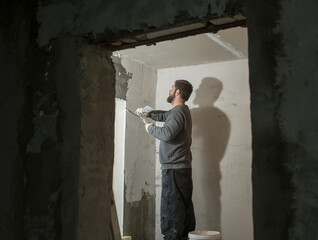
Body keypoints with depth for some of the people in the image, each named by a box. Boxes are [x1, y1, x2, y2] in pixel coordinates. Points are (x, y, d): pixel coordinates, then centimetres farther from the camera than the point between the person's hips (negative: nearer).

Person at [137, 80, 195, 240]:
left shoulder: (178, 111, -12)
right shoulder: (181, 111, 20)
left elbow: (167, 133, -26)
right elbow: (165, 115, 38)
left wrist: (150, 128, -9)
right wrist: (150, 114, 23)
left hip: (174, 169, -10)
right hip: (184, 168, 10)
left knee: (171, 210, -9)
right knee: (185, 208, 13)